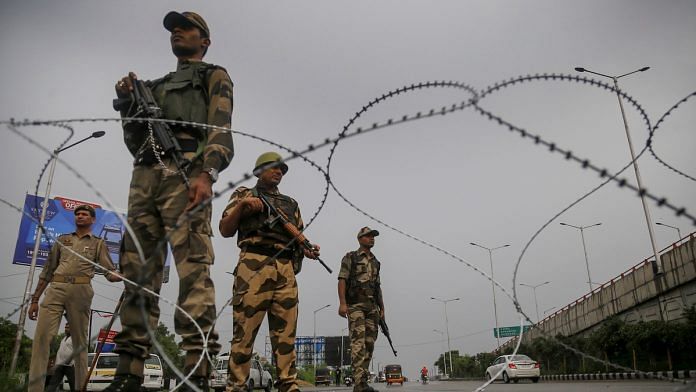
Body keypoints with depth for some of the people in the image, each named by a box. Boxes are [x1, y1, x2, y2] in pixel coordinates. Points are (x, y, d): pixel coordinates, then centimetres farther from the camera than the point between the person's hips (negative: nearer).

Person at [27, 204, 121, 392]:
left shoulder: (98, 244, 17)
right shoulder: (62, 240, 23)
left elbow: (110, 272, 7)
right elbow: (47, 271, 21)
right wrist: (35, 299, 15)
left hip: (81, 291, -1)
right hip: (56, 289, 2)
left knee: (79, 341, 1)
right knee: (41, 336, -10)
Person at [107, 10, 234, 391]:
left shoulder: (214, 76, 17)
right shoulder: (155, 85, 34)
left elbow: (220, 130, -1)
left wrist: (207, 174, -19)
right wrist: (128, 102, 13)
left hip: (185, 171, -6)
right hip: (144, 176, 7)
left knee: (192, 266, -17)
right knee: (136, 268, -1)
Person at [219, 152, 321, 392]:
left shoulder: (291, 203, 26)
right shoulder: (244, 194, 16)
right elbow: (225, 230, 9)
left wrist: (307, 250, 2)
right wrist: (241, 206, -7)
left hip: (286, 269, 4)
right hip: (254, 265, -4)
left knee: (286, 331, 0)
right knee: (245, 328, -7)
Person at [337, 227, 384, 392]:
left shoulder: (375, 262, 22)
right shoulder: (350, 257, 4)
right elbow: (342, 280, -5)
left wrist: (382, 308, 14)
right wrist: (342, 303, -17)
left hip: (372, 306, 6)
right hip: (355, 304, -6)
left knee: (369, 342, 2)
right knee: (358, 340, -16)